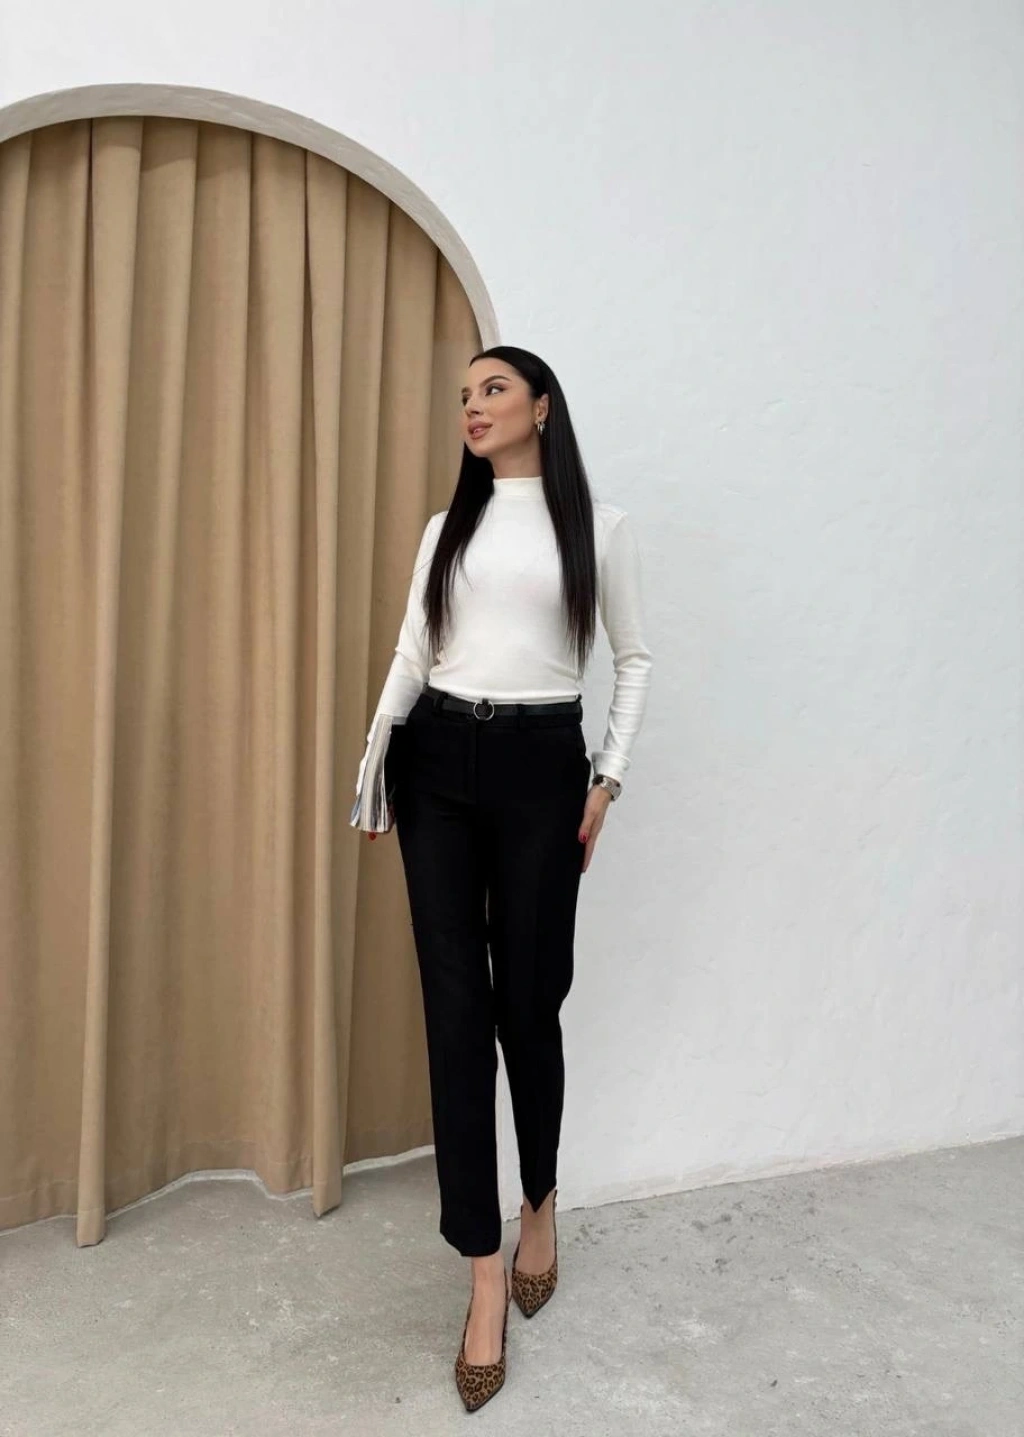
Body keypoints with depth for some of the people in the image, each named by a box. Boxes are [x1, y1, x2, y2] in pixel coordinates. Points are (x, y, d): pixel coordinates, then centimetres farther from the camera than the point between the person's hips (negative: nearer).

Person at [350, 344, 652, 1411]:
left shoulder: (599, 527, 4)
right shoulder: (446, 527, 12)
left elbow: (634, 659, 6)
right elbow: (409, 655, 11)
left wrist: (609, 778, -2)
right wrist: (373, 771, 7)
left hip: (541, 767, -2)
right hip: (438, 765, 3)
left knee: (528, 1002, 4)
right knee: (456, 1009, -1)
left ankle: (539, 1204, 33)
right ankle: (486, 1273, 9)